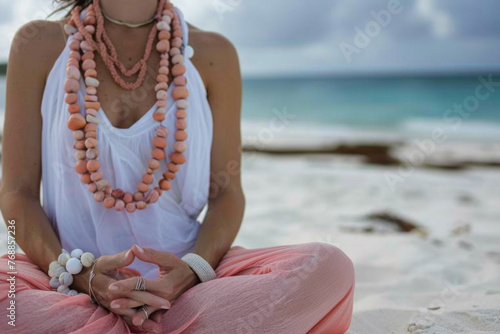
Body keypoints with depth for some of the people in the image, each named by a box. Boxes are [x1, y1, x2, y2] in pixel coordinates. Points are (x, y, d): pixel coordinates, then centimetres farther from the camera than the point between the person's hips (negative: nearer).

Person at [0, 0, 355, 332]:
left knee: (330, 267, -24)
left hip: (179, 276, 1)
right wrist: (79, 275, -18)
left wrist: (193, 269, -19)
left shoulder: (212, 54, 4)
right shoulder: (40, 44, 3)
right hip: (65, 284, 0)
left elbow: (227, 192, 2)